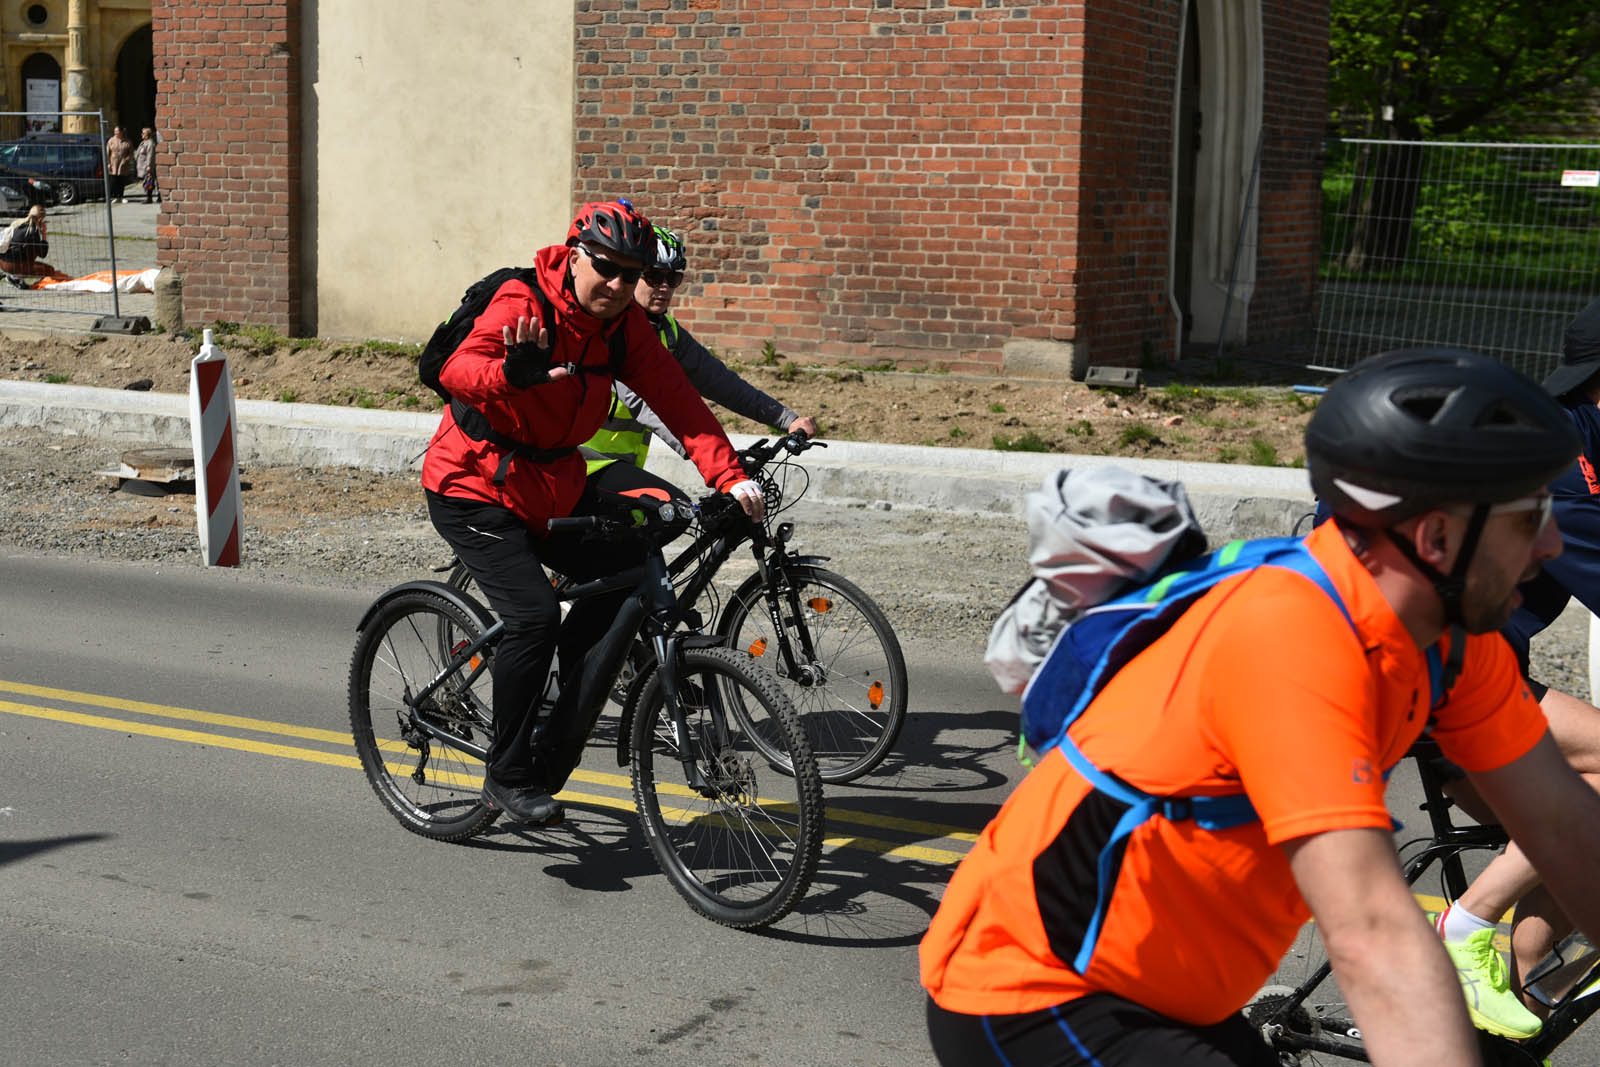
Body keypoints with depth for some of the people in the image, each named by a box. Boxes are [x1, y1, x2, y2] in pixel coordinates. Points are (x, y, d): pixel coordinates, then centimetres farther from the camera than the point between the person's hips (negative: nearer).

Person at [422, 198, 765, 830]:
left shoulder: (624, 323, -3)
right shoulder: (525, 306, -21)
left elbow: (675, 399, -11)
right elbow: (458, 370, -37)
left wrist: (728, 477, -25)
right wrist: (513, 375, -60)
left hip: (554, 486, 7)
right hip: (474, 489, -7)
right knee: (534, 616, -21)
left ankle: (557, 748, 10)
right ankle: (507, 778, -4)